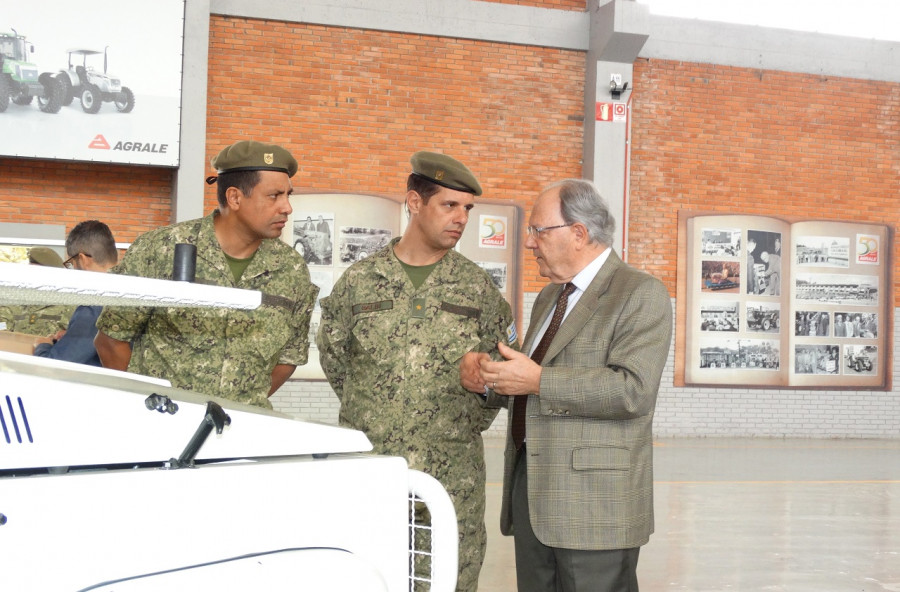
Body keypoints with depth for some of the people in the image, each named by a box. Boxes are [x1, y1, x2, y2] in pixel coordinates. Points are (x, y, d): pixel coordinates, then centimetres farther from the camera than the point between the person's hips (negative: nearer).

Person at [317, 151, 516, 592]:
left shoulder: (477, 287, 7)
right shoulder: (359, 280, 5)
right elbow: (331, 354, 15)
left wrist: (473, 420, 4)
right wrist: (369, 411, 12)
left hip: (453, 477, 0)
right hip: (368, 468, 0)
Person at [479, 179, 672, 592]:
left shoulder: (641, 294, -8)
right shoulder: (548, 298, 20)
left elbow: (633, 390, -21)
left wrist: (537, 381, -19)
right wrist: (495, 383, 4)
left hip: (595, 504, -8)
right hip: (531, 487, 8)